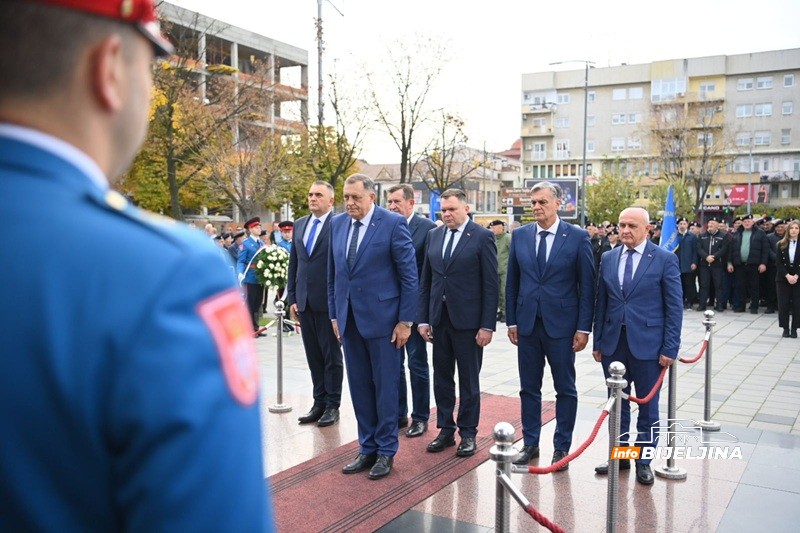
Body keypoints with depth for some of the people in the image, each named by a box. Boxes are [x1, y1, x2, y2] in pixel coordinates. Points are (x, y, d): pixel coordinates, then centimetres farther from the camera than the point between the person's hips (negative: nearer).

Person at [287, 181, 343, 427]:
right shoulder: (300, 224, 12)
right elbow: (293, 263, 14)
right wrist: (292, 298, 10)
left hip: (328, 302, -6)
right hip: (305, 302, 6)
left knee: (332, 356, 6)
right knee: (313, 356, 13)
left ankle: (332, 406, 17)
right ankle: (319, 403, 24)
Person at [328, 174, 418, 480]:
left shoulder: (393, 223, -9)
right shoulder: (337, 224, 8)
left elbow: (409, 274, -8)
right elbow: (333, 273, 14)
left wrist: (405, 320, -10)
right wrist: (334, 315, 11)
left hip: (382, 317, -5)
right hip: (349, 319, 5)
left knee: (385, 386, 5)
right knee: (359, 387, 11)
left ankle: (386, 451, 19)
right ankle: (367, 448, 24)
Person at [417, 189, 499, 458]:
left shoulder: (482, 237, -7)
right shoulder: (434, 235, 8)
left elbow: (491, 284, -9)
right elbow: (425, 280, 10)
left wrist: (487, 325, -12)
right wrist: (423, 319, 5)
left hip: (467, 320, -5)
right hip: (439, 318, 5)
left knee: (468, 380, 7)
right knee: (442, 377, 12)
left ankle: (468, 433, 20)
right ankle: (446, 429, 25)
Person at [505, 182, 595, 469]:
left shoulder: (578, 237, -4)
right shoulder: (520, 236, 5)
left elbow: (587, 285, -4)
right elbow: (512, 282, 9)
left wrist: (584, 327, -8)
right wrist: (512, 321, 5)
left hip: (561, 324, -3)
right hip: (527, 324, 3)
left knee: (565, 389, 8)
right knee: (529, 388, 11)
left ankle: (562, 446, 20)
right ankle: (530, 443, 24)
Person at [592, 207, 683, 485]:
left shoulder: (665, 259, -5)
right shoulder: (608, 258, 7)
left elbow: (674, 307, -5)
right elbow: (601, 303, 10)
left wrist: (670, 348, -9)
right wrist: (598, 342, 8)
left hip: (647, 344, -3)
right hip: (613, 343, 4)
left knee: (647, 406, 9)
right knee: (617, 403, 13)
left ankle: (644, 461, 23)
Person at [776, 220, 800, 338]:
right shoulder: (781, 245, 4)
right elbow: (779, 263, -1)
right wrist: (787, 275, -13)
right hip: (783, 278, 1)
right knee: (783, 304, 0)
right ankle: (785, 328, 9)